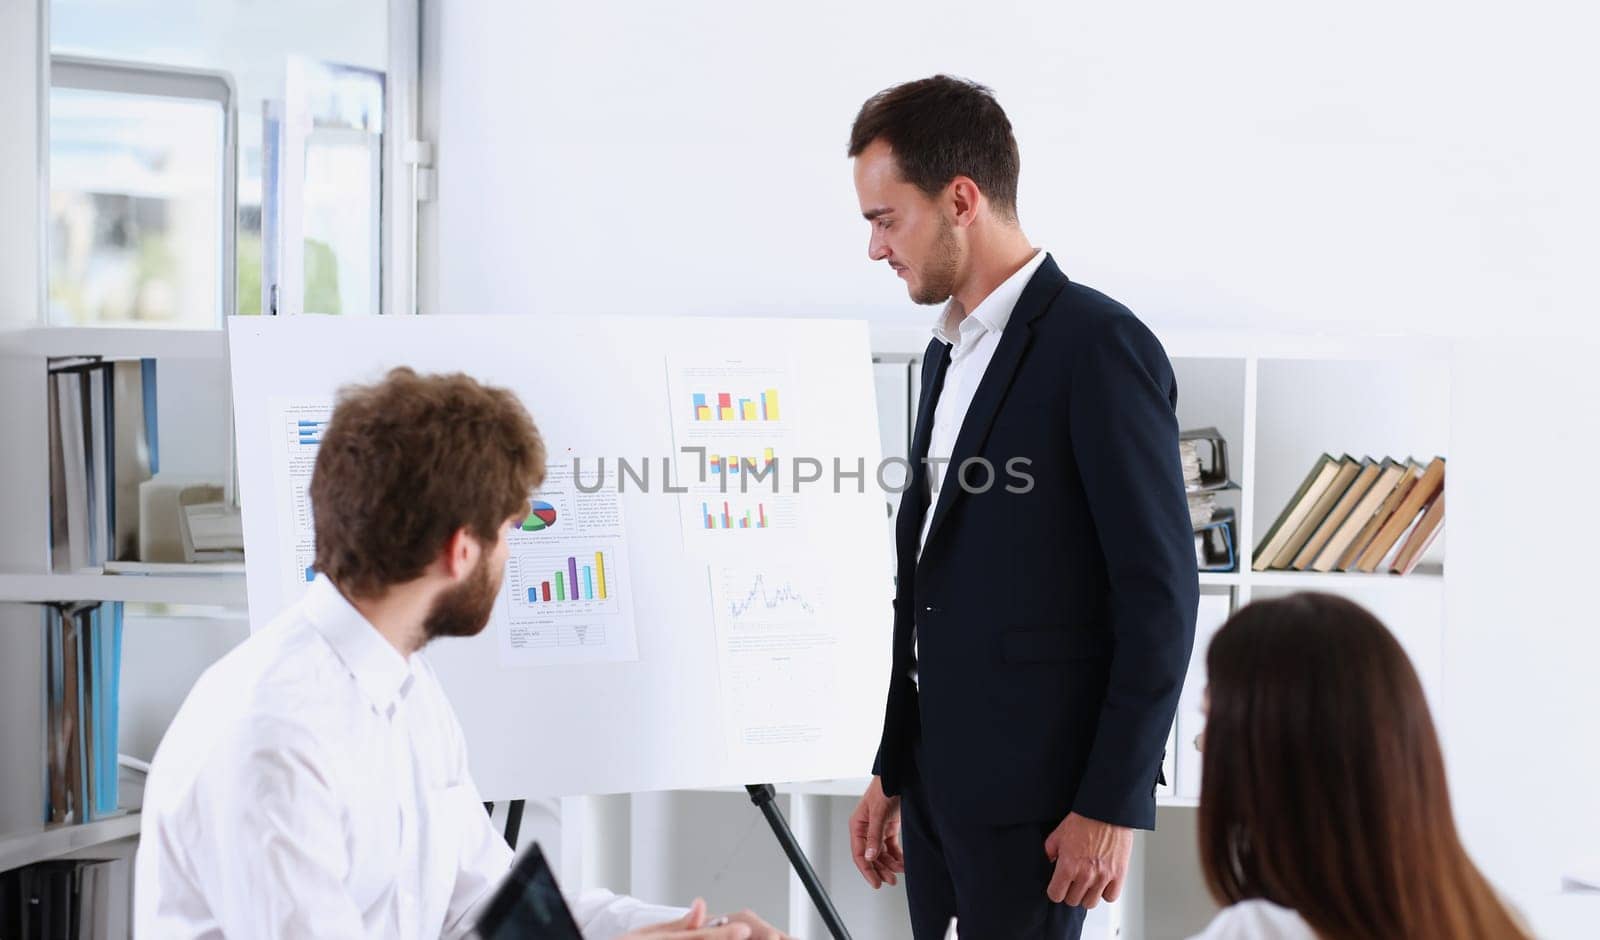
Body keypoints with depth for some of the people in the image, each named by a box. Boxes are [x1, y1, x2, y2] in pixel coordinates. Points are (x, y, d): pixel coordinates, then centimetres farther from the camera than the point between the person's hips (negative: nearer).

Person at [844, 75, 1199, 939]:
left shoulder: (1098, 345, -11)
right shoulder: (948, 354, 15)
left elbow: (1160, 594, -14)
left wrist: (1114, 803, -15)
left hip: (1036, 794, -8)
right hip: (938, 782, 8)